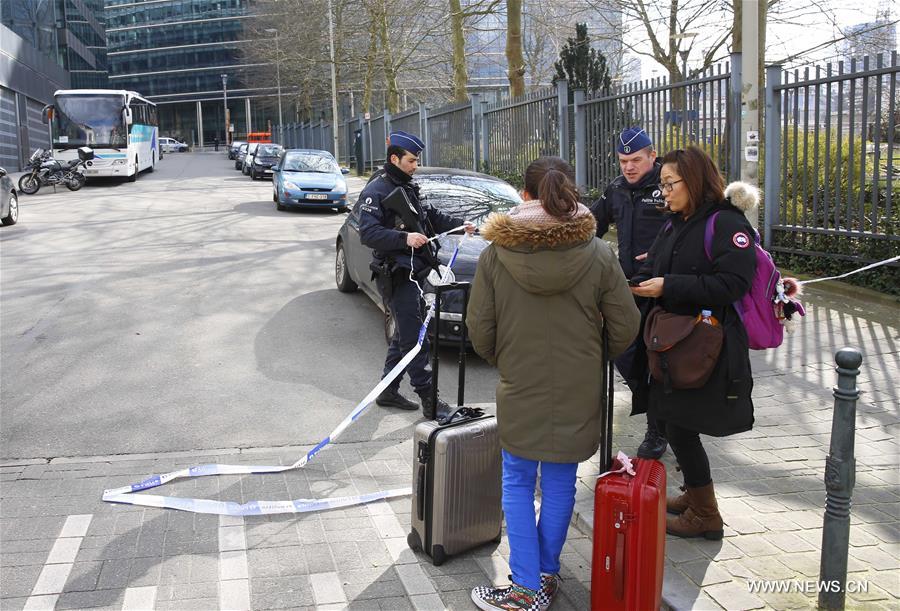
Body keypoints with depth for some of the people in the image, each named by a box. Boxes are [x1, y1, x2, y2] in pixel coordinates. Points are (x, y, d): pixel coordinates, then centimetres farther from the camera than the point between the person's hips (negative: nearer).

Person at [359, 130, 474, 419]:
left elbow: (431, 217, 27)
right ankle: (429, 400, -5)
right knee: (415, 339, -9)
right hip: (396, 274, -10)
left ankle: (388, 391, 26)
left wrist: (460, 224, 11)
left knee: (405, 336, 15)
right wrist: (404, 238, -34)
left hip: (413, 272, 10)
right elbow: (368, 233, -22)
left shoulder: (407, 188, 19)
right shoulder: (376, 192, -10)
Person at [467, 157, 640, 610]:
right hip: (578, 393, 1)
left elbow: (479, 328, -5)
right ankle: (547, 575, 28)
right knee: (560, 483, 15)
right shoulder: (598, 254, -9)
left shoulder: (495, 253, -9)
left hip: (518, 390, -1)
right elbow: (625, 328, -3)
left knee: (518, 483, 12)